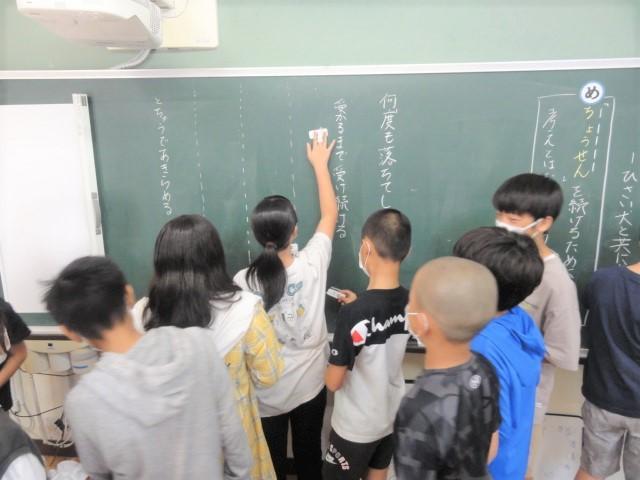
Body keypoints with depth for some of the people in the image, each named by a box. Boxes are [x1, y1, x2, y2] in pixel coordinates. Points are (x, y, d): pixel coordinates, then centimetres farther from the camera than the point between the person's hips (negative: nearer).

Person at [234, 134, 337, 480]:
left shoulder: (243, 282, -21)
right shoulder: (313, 264, -20)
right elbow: (330, 213, -4)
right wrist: (319, 163, 6)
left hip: (265, 394, -1)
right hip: (310, 385, 1)